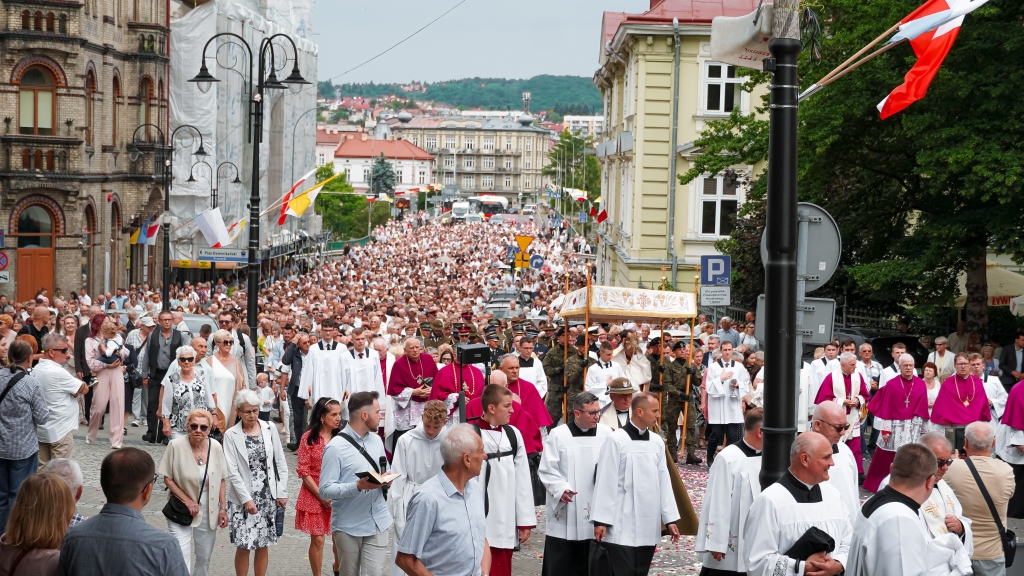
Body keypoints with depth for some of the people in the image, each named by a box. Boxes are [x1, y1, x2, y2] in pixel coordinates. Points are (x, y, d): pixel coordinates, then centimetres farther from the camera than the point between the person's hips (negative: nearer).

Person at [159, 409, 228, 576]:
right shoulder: (176, 445, -16)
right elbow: (168, 478, -9)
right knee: (182, 560, -10)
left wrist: (223, 508, 1)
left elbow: (221, 480, 4)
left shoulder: (216, 447, -6)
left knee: (204, 558, 15)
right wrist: (187, 501, -15)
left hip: (208, 512, 3)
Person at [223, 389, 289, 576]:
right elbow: (232, 471, -9)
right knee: (243, 545, -1)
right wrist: (246, 499, -15)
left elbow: (280, 462, 6)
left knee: (263, 544, 8)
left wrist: (282, 492, 1)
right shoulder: (231, 435, -6)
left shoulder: (269, 428, 3)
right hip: (243, 499, -2)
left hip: (268, 496, 2)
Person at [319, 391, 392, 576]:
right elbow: (325, 490, -16)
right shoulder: (336, 447, -14)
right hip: (349, 526, -4)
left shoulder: (376, 440, 9)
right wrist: (358, 486, -28)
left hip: (378, 522, 4)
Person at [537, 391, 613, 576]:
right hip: (564, 513, -2)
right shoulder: (558, 435, -4)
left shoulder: (606, 434, 2)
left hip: (596, 511, 2)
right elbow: (546, 470, -4)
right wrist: (560, 489, -19)